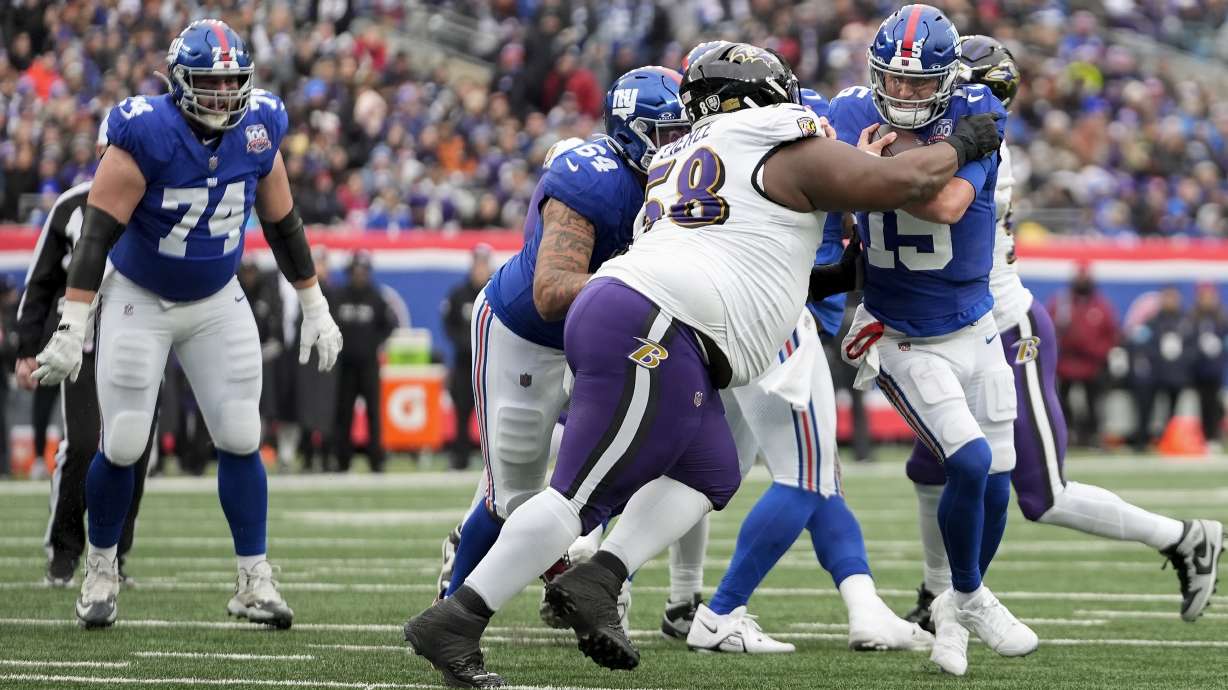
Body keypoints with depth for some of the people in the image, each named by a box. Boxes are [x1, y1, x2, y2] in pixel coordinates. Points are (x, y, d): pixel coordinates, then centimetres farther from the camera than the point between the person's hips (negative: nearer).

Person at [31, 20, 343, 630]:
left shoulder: (256, 133, -9)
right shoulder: (147, 137, -24)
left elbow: (283, 225, 6)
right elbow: (97, 233, -24)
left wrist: (315, 309, 10)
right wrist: (71, 329, -28)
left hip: (217, 304, 4)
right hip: (138, 301, -4)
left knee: (241, 441, -3)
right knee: (122, 447, -3)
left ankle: (254, 581, 4)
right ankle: (100, 571, 17)